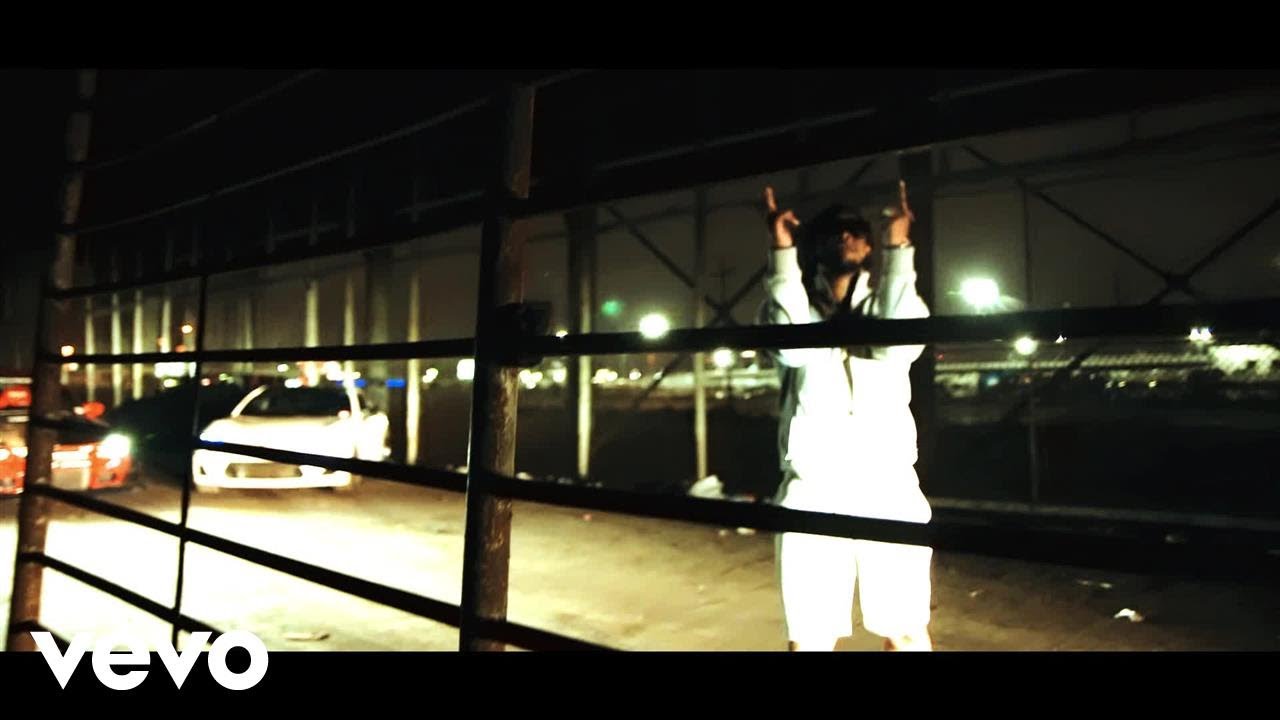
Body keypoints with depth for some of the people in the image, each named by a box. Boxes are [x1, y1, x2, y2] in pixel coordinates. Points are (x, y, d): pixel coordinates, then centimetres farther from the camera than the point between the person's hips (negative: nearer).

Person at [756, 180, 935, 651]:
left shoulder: (883, 305, 8)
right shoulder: (799, 308, 6)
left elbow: (900, 343, -15)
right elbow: (789, 345, -18)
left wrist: (898, 248, -18)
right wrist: (784, 251, -19)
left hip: (889, 495, 1)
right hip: (812, 497, -1)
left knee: (907, 632, 12)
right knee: (809, 638, 5)